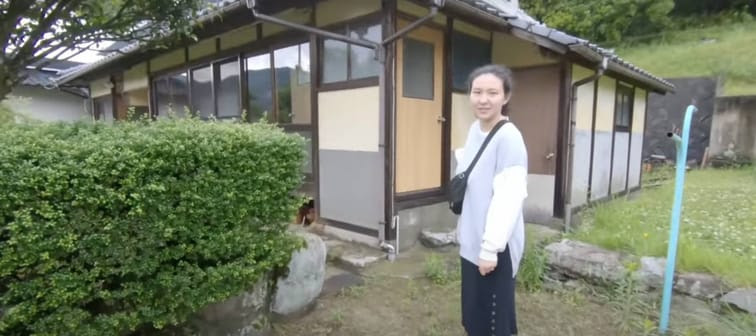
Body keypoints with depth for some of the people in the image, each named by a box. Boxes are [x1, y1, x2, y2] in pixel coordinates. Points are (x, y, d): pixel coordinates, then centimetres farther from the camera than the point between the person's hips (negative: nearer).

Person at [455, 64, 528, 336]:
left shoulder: (509, 138, -21)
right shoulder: (474, 129, 5)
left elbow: (508, 200, -23)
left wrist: (491, 248, -20)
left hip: (495, 247, -8)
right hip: (471, 241, 8)